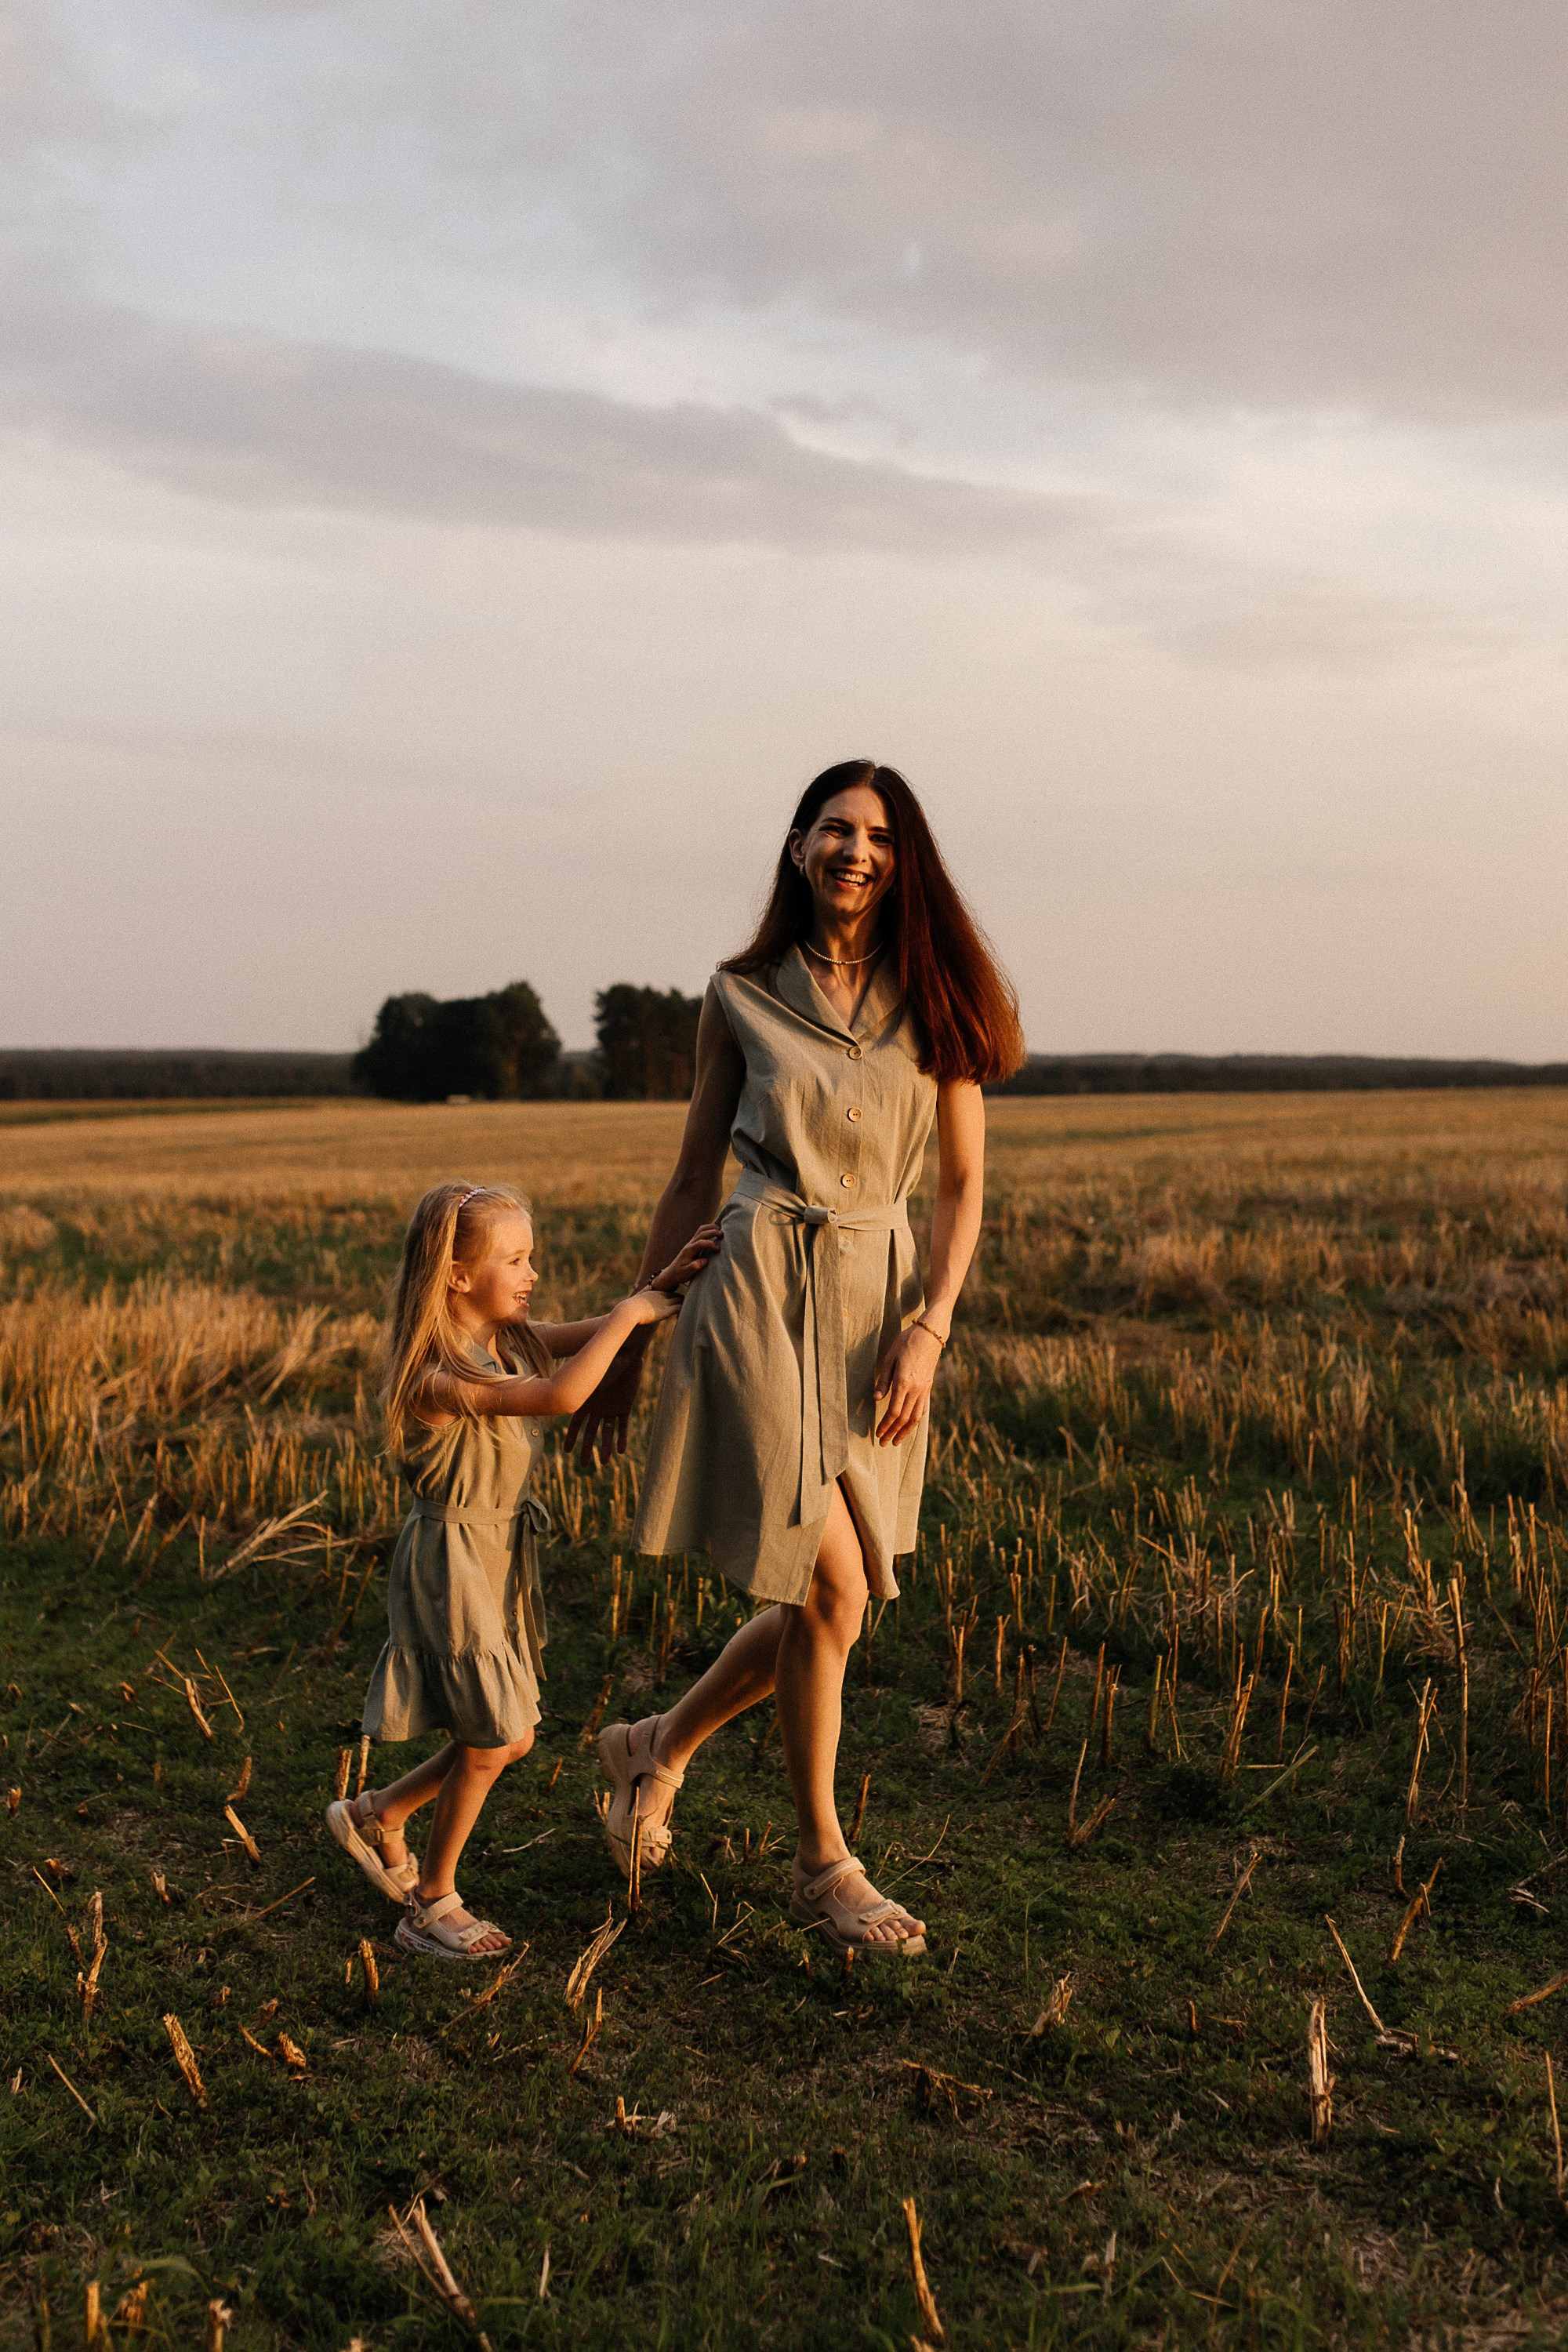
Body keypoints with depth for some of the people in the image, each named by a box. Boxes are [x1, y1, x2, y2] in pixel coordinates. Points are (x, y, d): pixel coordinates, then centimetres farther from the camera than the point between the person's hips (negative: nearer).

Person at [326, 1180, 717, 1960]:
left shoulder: (507, 1337, 3)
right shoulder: (440, 1376, -26)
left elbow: (589, 1334, 6)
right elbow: (559, 1395, -37)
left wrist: (665, 1281, -11)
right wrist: (632, 1312, -29)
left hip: (502, 1558, 9)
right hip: (452, 1563, -9)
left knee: (510, 1738, 14)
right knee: (487, 1742, 0)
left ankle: (376, 1816, 33)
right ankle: (431, 1903, 18)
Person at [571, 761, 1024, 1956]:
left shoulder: (936, 1000, 5)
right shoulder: (742, 997, 2)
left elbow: (963, 1185, 5)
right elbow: (693, 1179, 8)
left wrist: (928, 1330, -7)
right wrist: (628, 1344, 9)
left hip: (881, 1298, 3)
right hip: (762, 1289, -3)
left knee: (829, 1595, 7)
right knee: (831, 1588, -7)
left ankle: (657, 1747, 33)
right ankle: (824, 1866, 12)